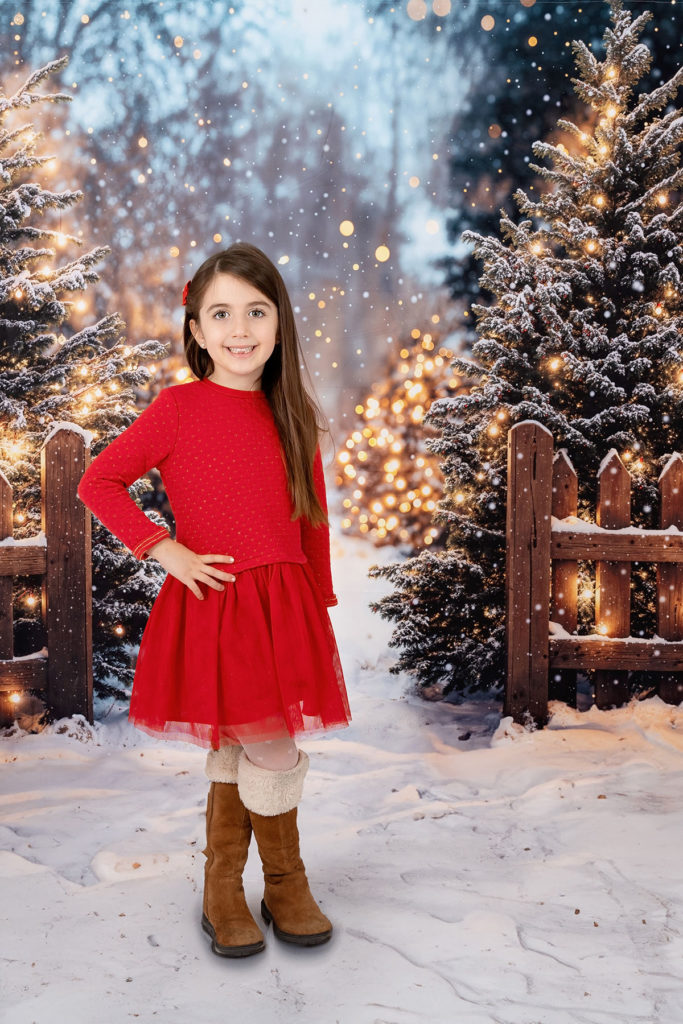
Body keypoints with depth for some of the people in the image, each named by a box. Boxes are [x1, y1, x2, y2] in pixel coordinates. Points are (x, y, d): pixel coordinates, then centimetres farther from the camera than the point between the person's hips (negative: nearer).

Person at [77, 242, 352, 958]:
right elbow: (98, 482, -2)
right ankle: (285, 883, 26)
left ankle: (223, 891, 30)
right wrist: (163, 549, -10)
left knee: (239, 755, 12)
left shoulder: (292, 416, 6)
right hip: (210, 607, -3)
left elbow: (313, 524, 13)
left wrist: (320, 613, 13)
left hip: (284, 610, 4)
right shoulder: (179, 407, -6)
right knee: (271, 754, 2)